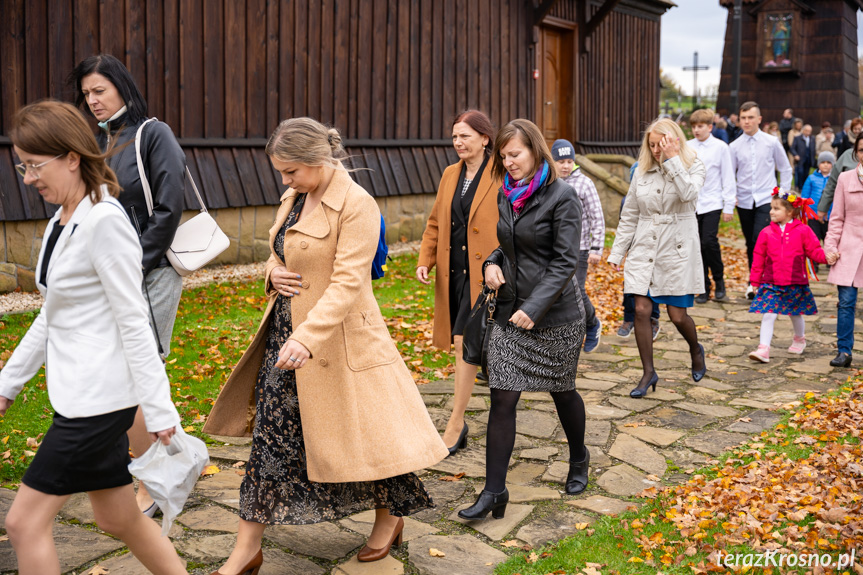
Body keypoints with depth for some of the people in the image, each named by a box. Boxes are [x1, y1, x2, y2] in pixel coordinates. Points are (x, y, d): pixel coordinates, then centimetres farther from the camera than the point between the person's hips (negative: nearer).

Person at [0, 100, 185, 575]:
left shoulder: (104, 221, -17)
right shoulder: (61, 221, 11)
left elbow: (133, 321, -19)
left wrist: (158, 409, -18)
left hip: (98, 396, -9)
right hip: (76, 391, 9)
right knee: (119, 519, 17)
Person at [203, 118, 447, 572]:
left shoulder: (357, 205, -17)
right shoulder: (293, 199, 8)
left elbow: (348, 282, -24)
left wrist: (306, 338, -33)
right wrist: (273, 272, -3)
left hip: (337, 338, -7)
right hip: (286, 332, 8)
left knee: (361, 430, 6)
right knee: (270, 433, 8)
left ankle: (389, 518, 33)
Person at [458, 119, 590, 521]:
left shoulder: (561, 197, -12)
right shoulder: (507, 195, 8)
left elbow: (565, 261, -16)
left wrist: (534, 307, -24)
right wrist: (492, 263, -1)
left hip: (555, 314, -5)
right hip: (510, 310, 5)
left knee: (562, 391, 14)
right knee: (502, 398, -1)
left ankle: (579, 458, 42)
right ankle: (494, 491, 5)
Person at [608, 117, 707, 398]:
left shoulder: (693, 167, -1)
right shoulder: (643, 172, 7)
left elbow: (689, 194, -24)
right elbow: (629, 215, 12)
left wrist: (672, 159, -22)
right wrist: (617, 252, 9)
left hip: (677, 250, -3)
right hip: (644, 250, 3)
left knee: (677, 315, 0)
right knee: (641, 310, -3)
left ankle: (696, 349, 34)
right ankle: (648, 372, 11)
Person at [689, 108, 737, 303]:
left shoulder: (720, 147, 0)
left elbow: (728, 178, 2)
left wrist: (729, 206, -1)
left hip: (712, 203, -3)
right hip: (691, 204, 3)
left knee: (709, 242, -16)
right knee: (697, 247, 4)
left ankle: (719, 279, 8)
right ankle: (704, 289, 13)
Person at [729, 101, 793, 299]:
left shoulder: (771, 143, 2)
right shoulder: (734, 146, 3)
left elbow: (785, 169, 10)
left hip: (766, 200, -2)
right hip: (744, 201, 2)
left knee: (760, 240, -19)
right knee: (751, 244, 10)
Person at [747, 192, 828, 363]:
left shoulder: (803, 231, -3)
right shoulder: (766, 233, 0)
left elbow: (814, 251, -1)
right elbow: (759, 258, 4)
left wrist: (827, 257, -21)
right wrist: (755, 280, 4)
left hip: (795, 283, 0)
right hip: (771, 284, 0)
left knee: (796, 314, 17)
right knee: (768, 315, -9)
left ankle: (799, 339, 43)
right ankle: (763, 349, -10)